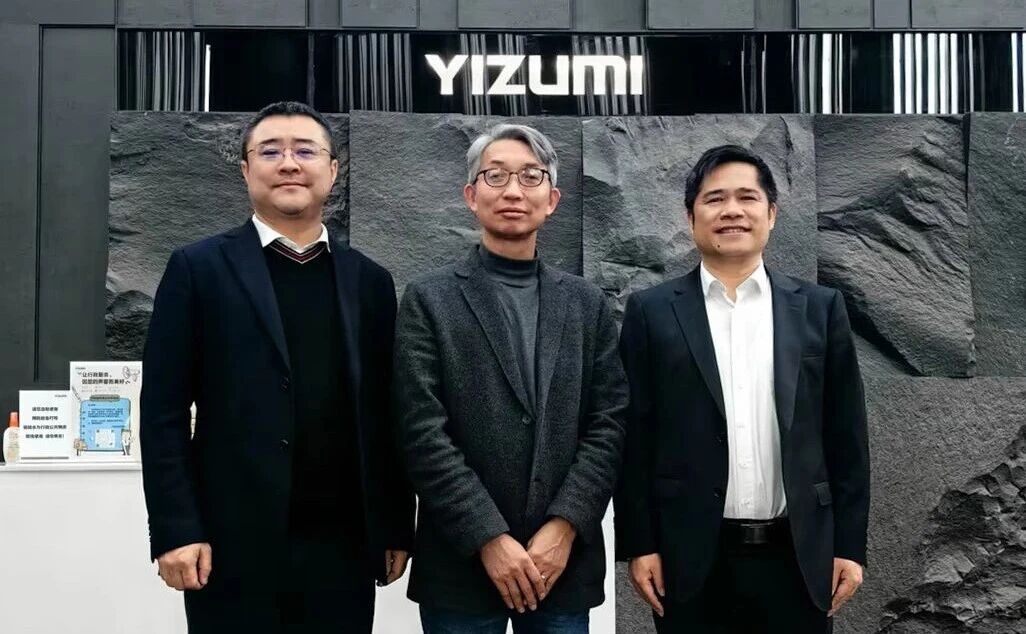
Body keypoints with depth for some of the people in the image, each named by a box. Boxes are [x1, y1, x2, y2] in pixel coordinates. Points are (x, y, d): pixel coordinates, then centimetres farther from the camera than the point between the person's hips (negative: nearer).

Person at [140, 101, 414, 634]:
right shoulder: (199, 269, 0)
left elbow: (386, 417, 11)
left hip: (345, 548, 3)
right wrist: (175, 530, -10)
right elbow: (163, 410, -3)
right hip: (235, 548, -2)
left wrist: (396, 528, 9)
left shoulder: (369, 281, 9)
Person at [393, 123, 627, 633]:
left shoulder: (587, 304, 9)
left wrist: (564, 527, -9)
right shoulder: (429, 300, -1)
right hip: (462, 564, -2)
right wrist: (489, 539, -13)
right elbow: (422, 433, -8)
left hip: (564, 561, 3)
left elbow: (609, 425, 2)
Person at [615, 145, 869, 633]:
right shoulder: (652, 312, 2)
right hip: (692, 560, -1)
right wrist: (639, 545, -3)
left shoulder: (819, 308, 6)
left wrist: (849, 545, 2)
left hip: (798, 558, 1)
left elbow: (846, 438, 6)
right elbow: (634, 438, 1)